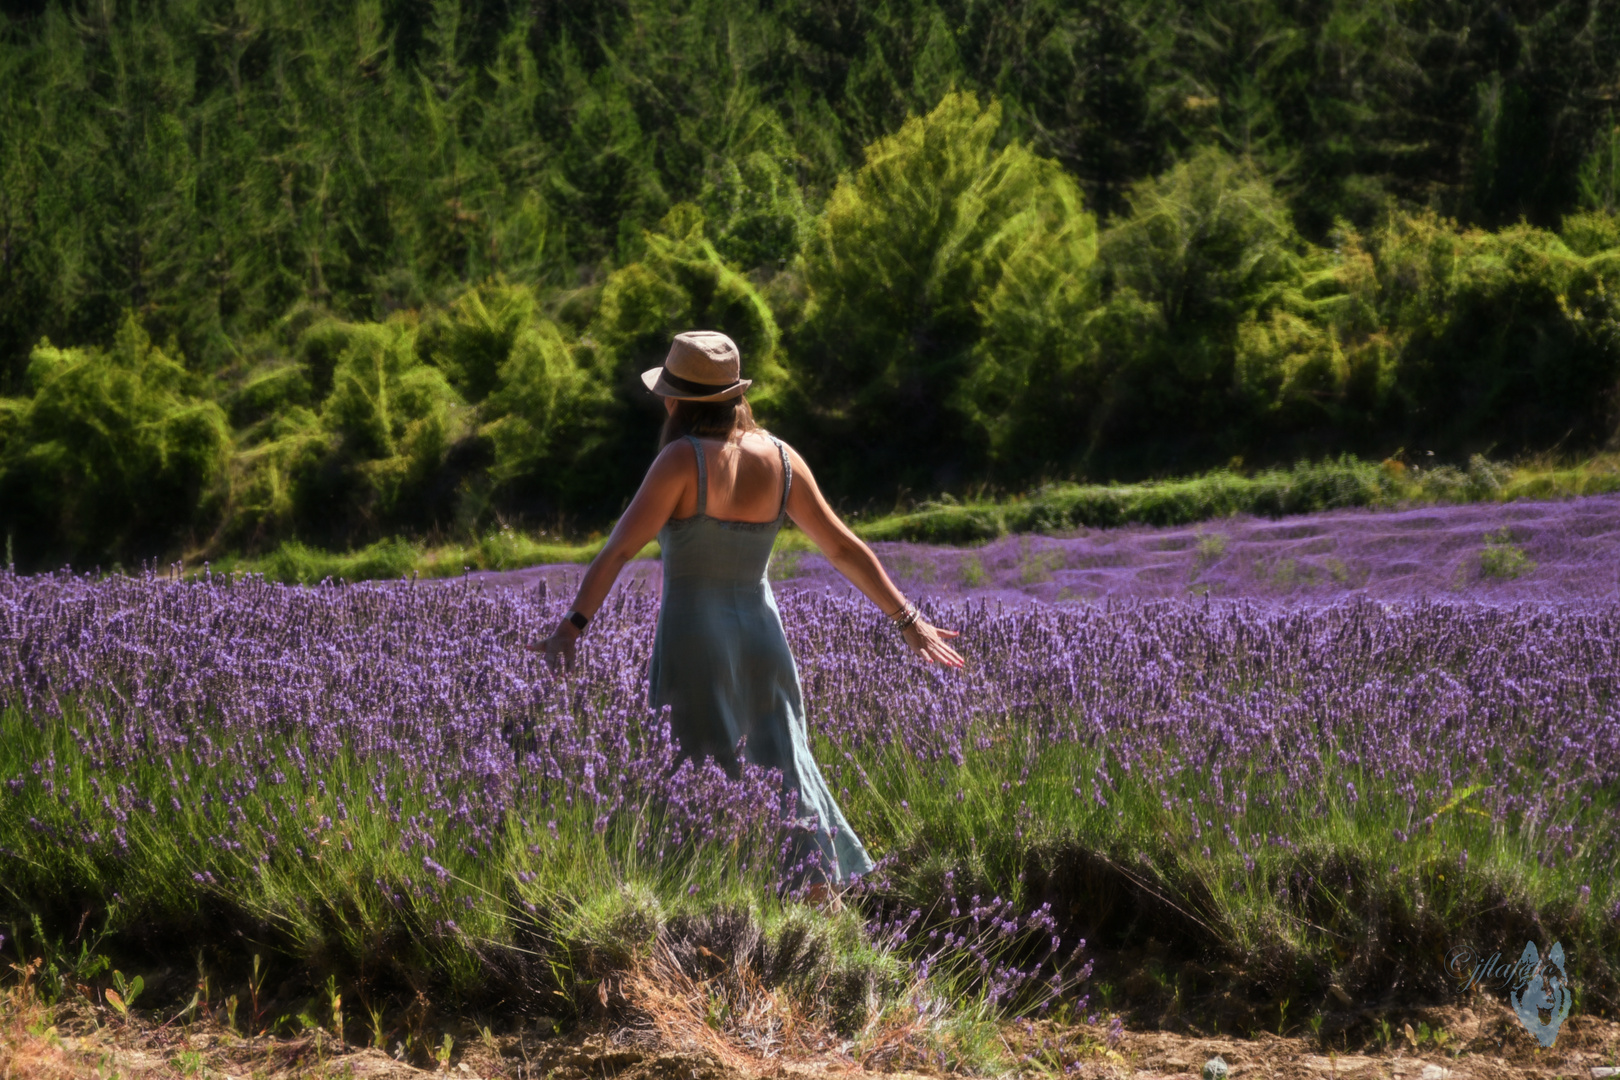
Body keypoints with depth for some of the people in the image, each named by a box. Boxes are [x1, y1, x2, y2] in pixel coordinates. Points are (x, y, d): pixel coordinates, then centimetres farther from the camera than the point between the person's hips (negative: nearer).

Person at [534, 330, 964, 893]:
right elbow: (845, 549, 8)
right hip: (761, 633, 5)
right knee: (783, 769, 13)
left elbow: (620, 548, -18)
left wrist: (573, 623, -18)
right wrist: (908, 619, 14)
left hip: (694, 635, -5)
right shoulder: (781, 459, 3)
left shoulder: (684, 459, -12)